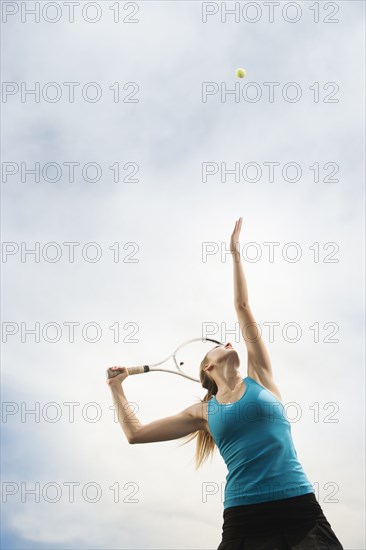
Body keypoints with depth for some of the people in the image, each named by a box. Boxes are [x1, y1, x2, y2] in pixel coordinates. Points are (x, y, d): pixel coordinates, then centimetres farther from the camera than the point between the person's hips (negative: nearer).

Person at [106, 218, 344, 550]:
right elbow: (136, 433, 18)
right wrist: (116, 387, 24)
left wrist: (235, 251, 19)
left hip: (302, 513, 0)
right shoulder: (203, 413, 14)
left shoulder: (260, 378, 13)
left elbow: (242, 307, 14)